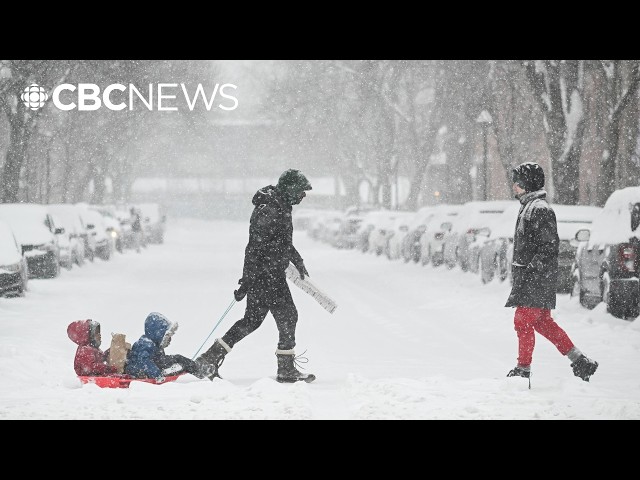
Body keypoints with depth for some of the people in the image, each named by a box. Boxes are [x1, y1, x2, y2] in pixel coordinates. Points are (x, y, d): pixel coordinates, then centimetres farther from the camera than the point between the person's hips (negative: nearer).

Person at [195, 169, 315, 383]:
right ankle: (286, 369, 4)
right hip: (266, 275, -10)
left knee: (252, 319, 13)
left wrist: (297, 259, 39)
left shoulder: (281, 206, 13)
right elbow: (256, 247, -23)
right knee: (287, 317, -4)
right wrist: (246, 281, -25)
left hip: (272, 274, 10)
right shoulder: (268, 211, -20)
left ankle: (211, 357, 15)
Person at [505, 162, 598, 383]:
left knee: (523, 321, -6)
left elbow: (549, 245, -20)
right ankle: (580, 362, 16)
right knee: (542, 323, 12)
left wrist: (531, 269, -23)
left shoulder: (539, 209, -15)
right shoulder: (528, 206, 17)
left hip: (536, 279, -10)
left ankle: (523, 370, 0)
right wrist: (520, 271, 22)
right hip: (528, 277, 10)